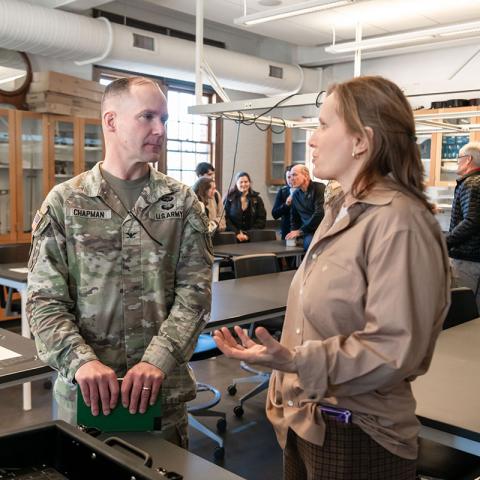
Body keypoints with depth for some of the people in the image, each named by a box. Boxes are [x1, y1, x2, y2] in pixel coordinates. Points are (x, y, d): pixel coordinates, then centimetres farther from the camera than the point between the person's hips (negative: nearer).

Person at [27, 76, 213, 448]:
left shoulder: (182, 203, 1)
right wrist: (82, 361, -20)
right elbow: (46, 301, -5)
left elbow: (194, 291, -6)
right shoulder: (64, 202, -1)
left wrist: (158, 361, -19)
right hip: (84, 393, 0)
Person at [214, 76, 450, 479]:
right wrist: (285, 359, 15)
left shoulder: (397, 221, -21)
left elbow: (394, 347, -25)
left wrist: (295, 361, -33)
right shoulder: (341, 212, 8)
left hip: (357, 435, -8)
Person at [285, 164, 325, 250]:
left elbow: (320, 213, -13)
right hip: (309, 232, 3)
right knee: (309, 242, -33)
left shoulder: (319, 188, -2)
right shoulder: (295, 194, 15)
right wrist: (294, 233, 7)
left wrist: (300, 231, -11)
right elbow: (295, 218, 26)